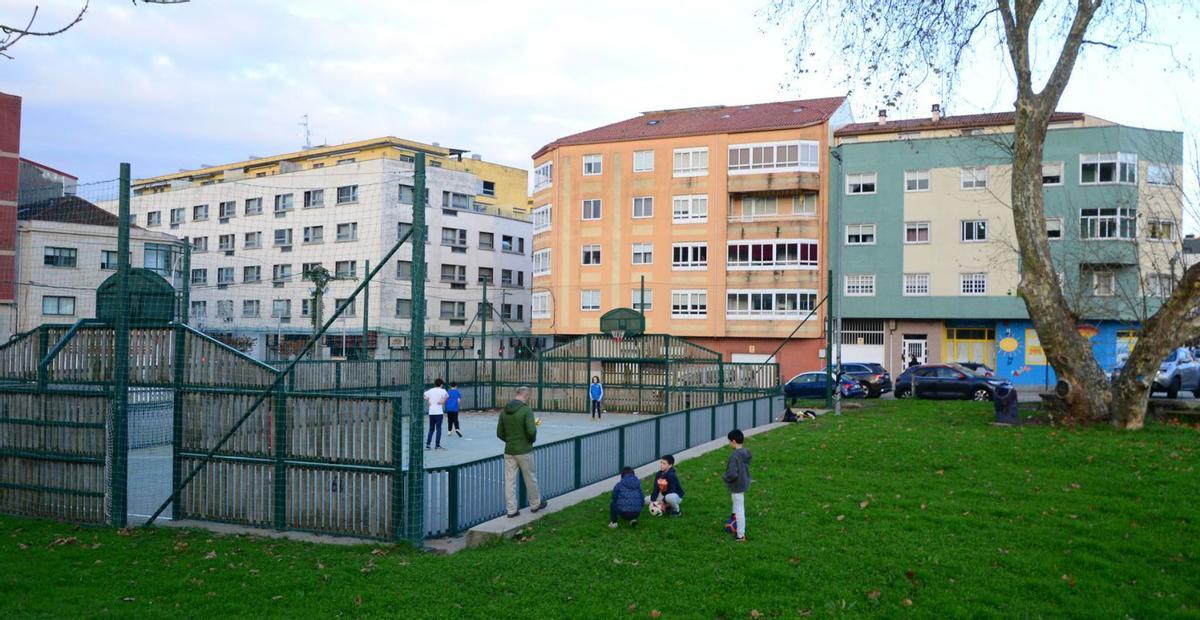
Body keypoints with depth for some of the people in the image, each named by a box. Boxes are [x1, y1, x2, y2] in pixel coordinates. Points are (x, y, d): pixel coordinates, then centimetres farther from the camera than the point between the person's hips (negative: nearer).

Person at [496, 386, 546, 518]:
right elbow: (531, 431, -22)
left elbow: (499, 433, 6)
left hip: (509, 451, 5)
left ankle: (511, 509, 9)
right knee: (530, 478, 12)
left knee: (509, 480, 7)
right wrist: (532, 440, -2)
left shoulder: (504, 411, 3)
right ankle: (535, 504, 27)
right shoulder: (526, 410, -15)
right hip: (524, 451, -5)